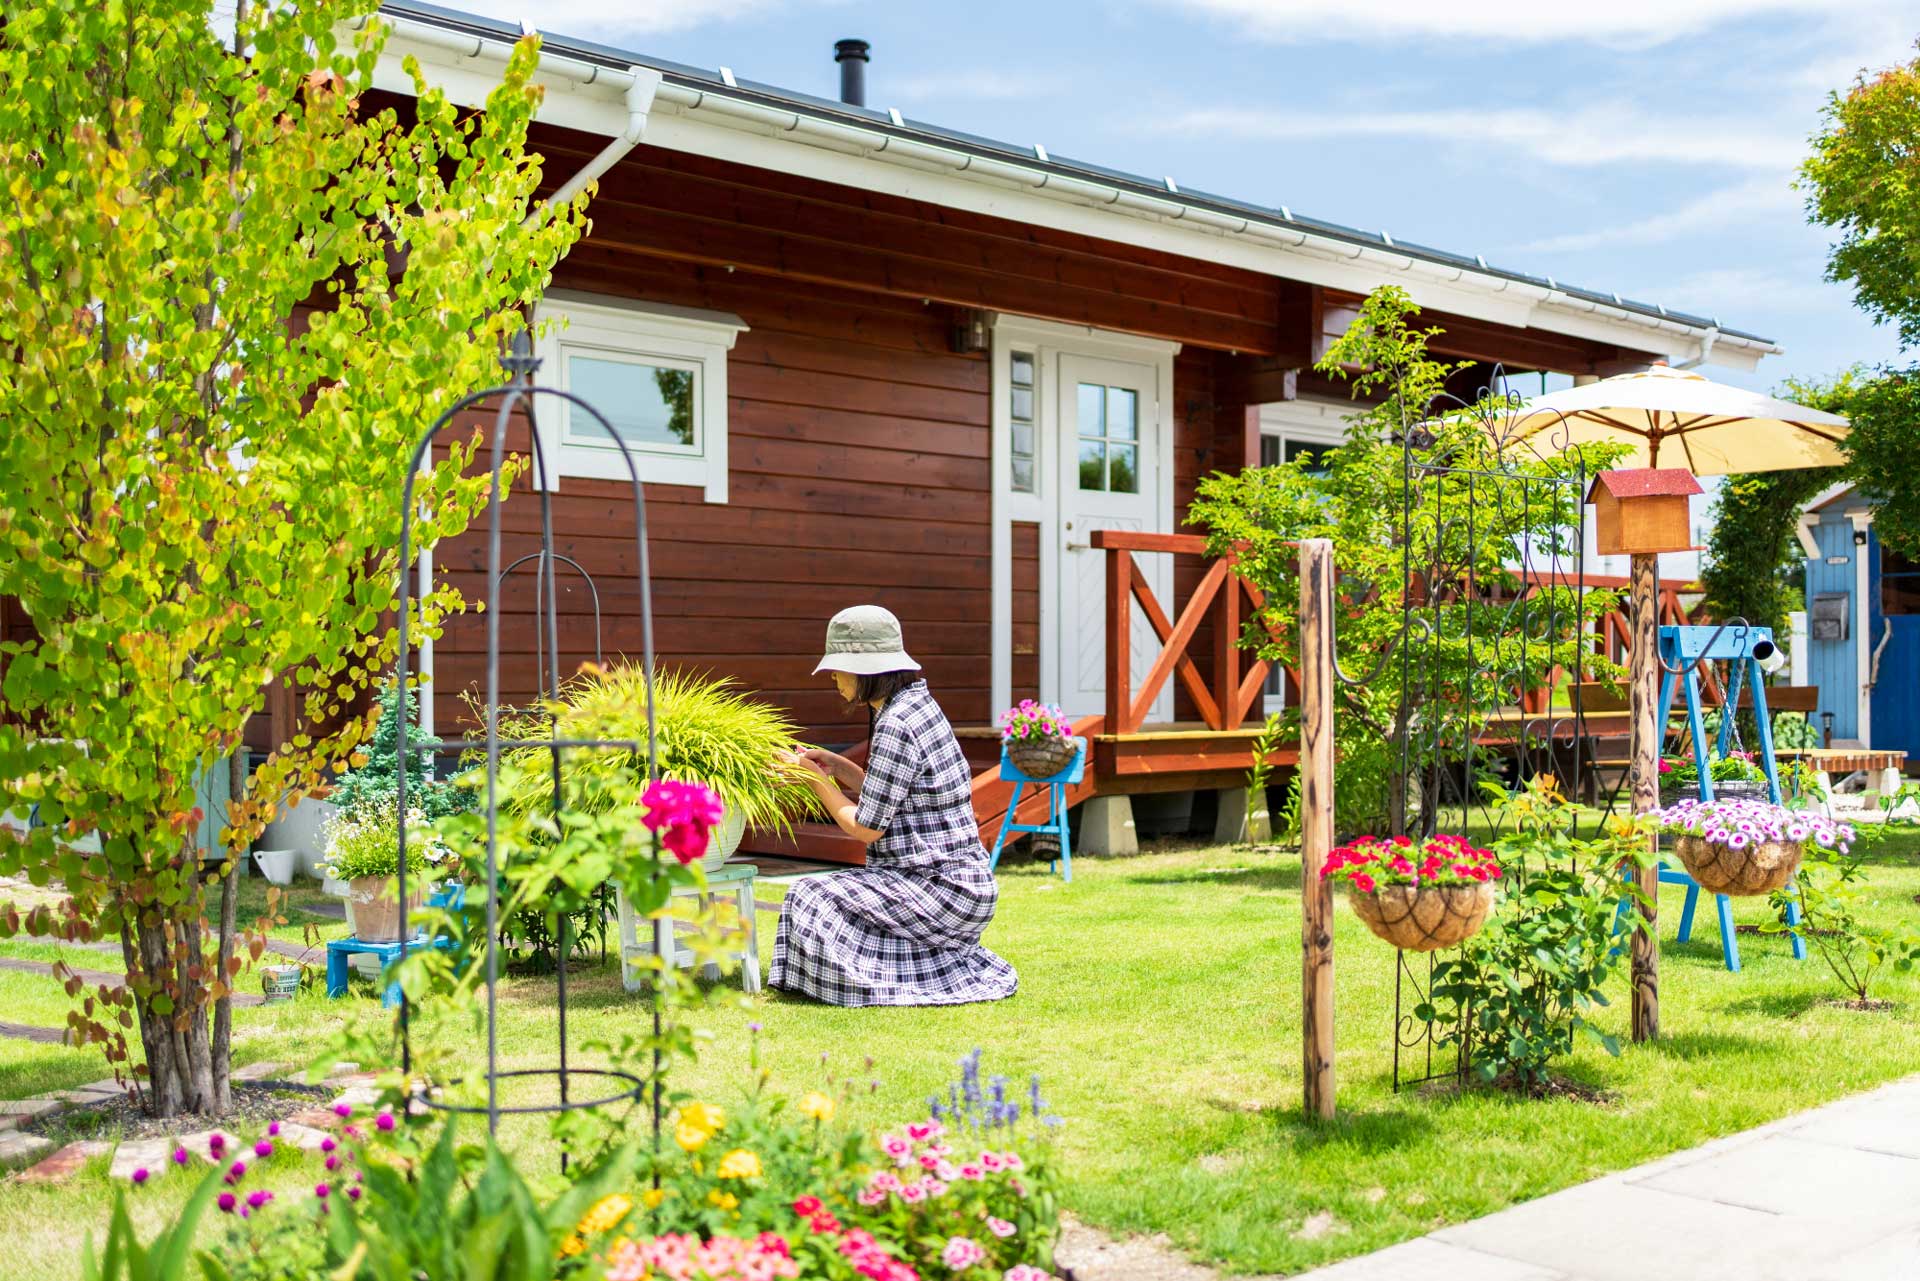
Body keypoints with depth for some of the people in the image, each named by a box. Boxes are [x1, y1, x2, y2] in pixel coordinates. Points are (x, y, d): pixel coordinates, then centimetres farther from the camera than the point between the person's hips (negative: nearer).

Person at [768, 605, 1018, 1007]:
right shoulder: (919, 704, 11)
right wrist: (837, 767, 11)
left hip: (940, 890, -10)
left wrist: (816, 780, -4)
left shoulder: (896, 727, -20)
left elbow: (866, 828, -16)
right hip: (962, 883, 10)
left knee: (812, 900, -10)